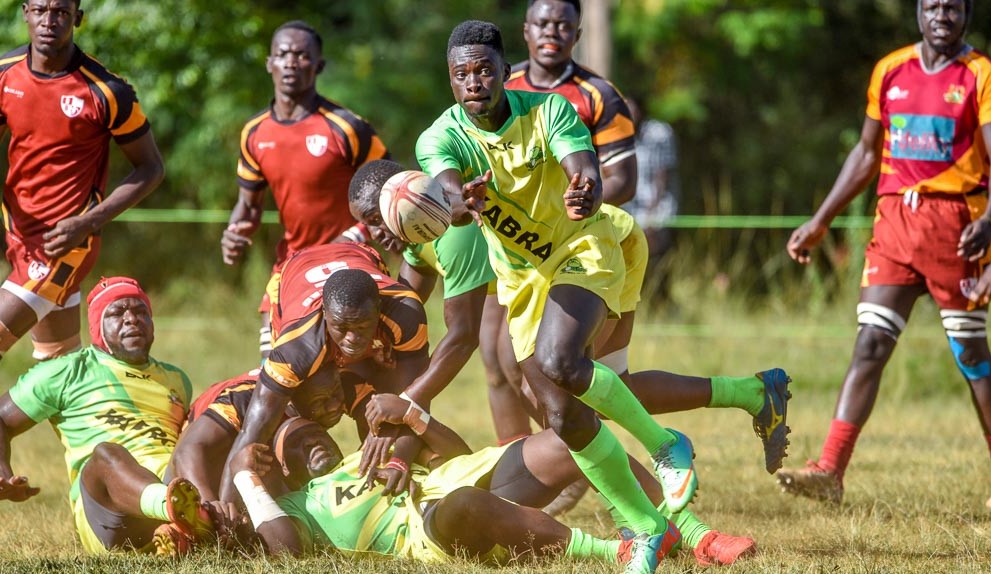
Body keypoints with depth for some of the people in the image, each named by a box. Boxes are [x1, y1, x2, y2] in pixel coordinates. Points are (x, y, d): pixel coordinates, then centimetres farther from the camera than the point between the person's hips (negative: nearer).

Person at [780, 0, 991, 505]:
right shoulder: (889, 71, 11)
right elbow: (866, 154, 21)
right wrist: (819, 223, 19)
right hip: (894, 217, 4)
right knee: (870, 344, -5)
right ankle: (829, 471, -11)